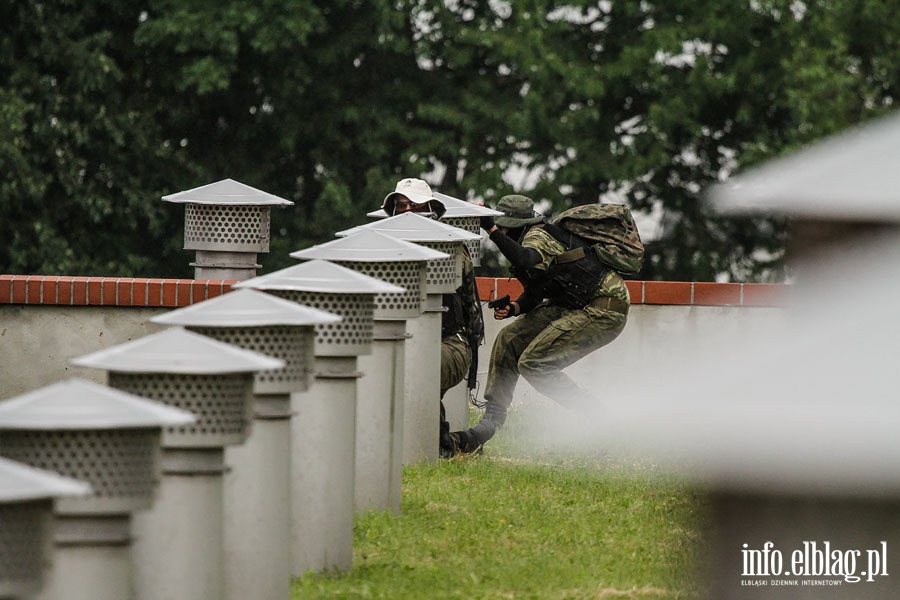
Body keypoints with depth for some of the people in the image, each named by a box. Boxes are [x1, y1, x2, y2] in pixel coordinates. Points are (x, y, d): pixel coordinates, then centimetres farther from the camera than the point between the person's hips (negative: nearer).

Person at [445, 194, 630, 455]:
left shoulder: (538, 237, -15)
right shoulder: (540, 236, 15)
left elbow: (528, 262, -39)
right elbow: (535, 292, 22)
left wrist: (492, 229, -39)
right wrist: (513, 308, 2)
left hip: (603, 311, -11)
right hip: (576, 307, 11)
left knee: (533, 364, -15)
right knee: (509, 340, 7)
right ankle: (490, 422, 10)